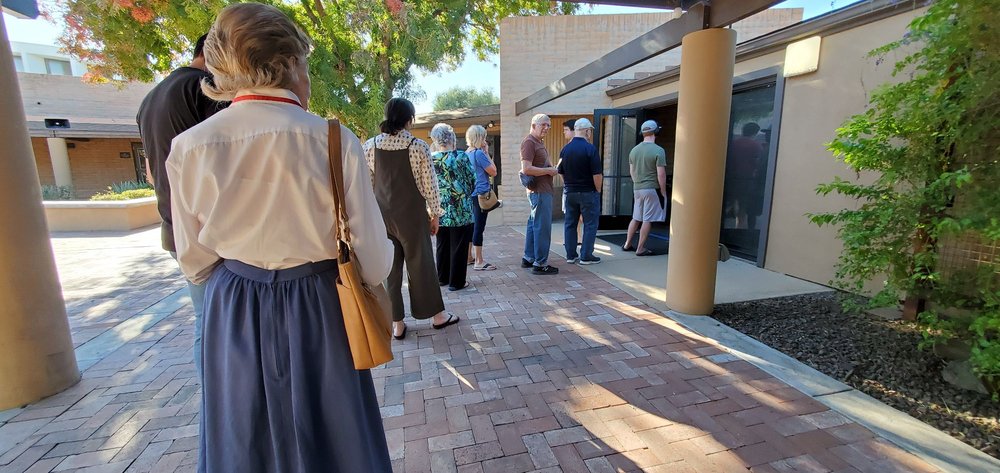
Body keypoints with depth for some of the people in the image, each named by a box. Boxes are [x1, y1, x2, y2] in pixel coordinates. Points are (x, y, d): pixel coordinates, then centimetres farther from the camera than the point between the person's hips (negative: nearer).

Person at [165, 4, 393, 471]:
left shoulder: (189, 147, -7)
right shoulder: (334, 140, -17)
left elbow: (196, 263, 4)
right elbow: (373, 262, -14)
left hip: (234, 318, 3)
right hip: (316, 314, -2)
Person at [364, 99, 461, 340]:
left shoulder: (370, 146, -2)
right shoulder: (419, 146, -11)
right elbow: (429, 185, -9)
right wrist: (435, 214, 2)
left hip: (382, 215, 3)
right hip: (412, 214, -3)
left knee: (390, 268, 11)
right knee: (420, 264, 10)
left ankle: (396, 324, 20)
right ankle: (437, 315, 25)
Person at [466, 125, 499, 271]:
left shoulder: (467, 153, 12)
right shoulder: (479, 153, -15)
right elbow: (493, 172, -10)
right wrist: (487, 153, -5)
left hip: (472, 194, 9)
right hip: (481, 194, -9)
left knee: (473, 226, 16)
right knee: (479, 227, -5)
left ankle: (470, 257, 25)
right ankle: (479, 262, 0)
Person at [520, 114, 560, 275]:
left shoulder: (539, 142, 19)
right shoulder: (529, 142, -13)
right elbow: (526, 169, -23)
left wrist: (551, 167, 10)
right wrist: (548, 170, -15)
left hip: (542, 190, 11)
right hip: (539, 191, -11)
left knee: (533, 224, 14)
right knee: (543, 227, -7)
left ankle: (528, 258, 24)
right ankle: (540, 263, 0)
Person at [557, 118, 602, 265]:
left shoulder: (565, 149, 4)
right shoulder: (590, 149, -14)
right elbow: (597, 174, -16)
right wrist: (598, 190, -1)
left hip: (569, 192, 6)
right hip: (588, 192, -5)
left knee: (570, 223, 12)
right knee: (590, 224, 5)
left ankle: (571, 255, 17)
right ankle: (586, 256, 8)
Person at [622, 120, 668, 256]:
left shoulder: (634, 150, 7)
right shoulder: (658, 151, -12)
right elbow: (661, 174, -14)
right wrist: (663, 192, -5)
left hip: (637, 189, 6)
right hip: (652, 189, -6)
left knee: (636, 218, 16)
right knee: (647, 220, 1)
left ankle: (627, 244, 22)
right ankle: (640, 249, 6)